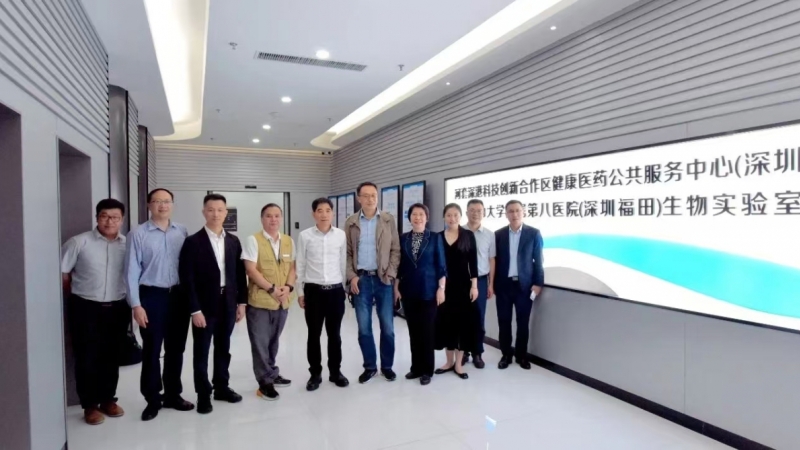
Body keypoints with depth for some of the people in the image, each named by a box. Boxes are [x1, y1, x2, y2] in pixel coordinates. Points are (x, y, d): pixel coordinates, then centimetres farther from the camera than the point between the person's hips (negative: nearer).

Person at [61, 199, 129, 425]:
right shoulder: (79, 242, -7)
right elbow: (61, 273, -1)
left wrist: (130, 299, 5)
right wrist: (77, 296, 5)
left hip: (118, 308, 2)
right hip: (86, 308, -2)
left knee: (111, 356, 14)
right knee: (87, 357, 6)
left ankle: (108, 399, 29)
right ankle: (90, 405, 21)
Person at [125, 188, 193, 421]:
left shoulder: (182, 232, 1)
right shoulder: (138, 234, -5)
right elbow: (132, 271, -6)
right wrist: (136, 305, -10)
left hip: (179, 296, 3)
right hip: (152, 296, -3)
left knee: (176, 349, 14)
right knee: (151, 351, 8)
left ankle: (173, 395, 31)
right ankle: (152, 399, 25)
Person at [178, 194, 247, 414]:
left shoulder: (233, 241, 6)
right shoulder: (193, 242, -8)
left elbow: (240, 273, 8)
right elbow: (187, 278, -11)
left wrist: (241, 302, 5)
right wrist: (195, 309, -15)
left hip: (228, 303, 4)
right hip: (205, 305, -4)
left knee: (223, 349, 16)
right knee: (202, 351, 8)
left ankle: (222, 387, 31)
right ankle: (203, 395, 22)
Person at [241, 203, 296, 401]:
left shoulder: (289, 241, 8)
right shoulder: (253, 240, -7)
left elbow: (292, 267, 10)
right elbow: (251, 270, -13)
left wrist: (288, 287, -8)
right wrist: (272, 289, -16)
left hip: (282, 301, 5)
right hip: (260, 301, -4)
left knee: (273, 341, 18)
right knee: (260, 343, 5)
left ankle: (272, 375, 34)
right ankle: (265, 382, 18)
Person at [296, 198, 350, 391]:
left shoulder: (341, 235, -1)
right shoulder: (305, 236, -4)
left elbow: (343, 263, 5)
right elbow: (300, 266, 1)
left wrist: (344, 288, 7)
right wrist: (300, 292, 1)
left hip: (336, 290, 1)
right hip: (313, 290, -1)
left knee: (334, 334, 12)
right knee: (314, 335, 10)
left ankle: (335, 371, 29)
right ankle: (315, 373, 26)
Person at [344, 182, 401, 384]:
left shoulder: (389, 220, 2)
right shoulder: (351, 223, 4)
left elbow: (396, 250, 1)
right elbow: (347, 252, 5)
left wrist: (390, 275, -8)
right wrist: (352, 276, -5)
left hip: (383, 279, 0)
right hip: (361, 279, 1)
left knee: (387, 326, 6)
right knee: (364, 327, 7)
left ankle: (387, 366, 23)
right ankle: (370, 367, 23)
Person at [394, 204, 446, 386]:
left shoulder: (435, 238, -2)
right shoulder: (403, 239, 5)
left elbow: (441, 265, -3)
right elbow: (399, 264, 7)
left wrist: (441, 288, -8)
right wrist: (396, 287, 4)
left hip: (428, 291, -3)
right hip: (408, 291, 3)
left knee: (427, 331, 3)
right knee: (413, 331, 10)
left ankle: (427, 370, 15)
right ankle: (416, 367, 23)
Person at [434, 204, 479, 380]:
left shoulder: (468, 235, -1)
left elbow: (473, 262, -2)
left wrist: (474, 285, -8)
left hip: (463, 285, -2)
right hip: (444, 285, 2)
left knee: (463, 322, 2)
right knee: (446, 321, 7)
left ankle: (458, 364, 14)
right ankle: (449, 361, 22)